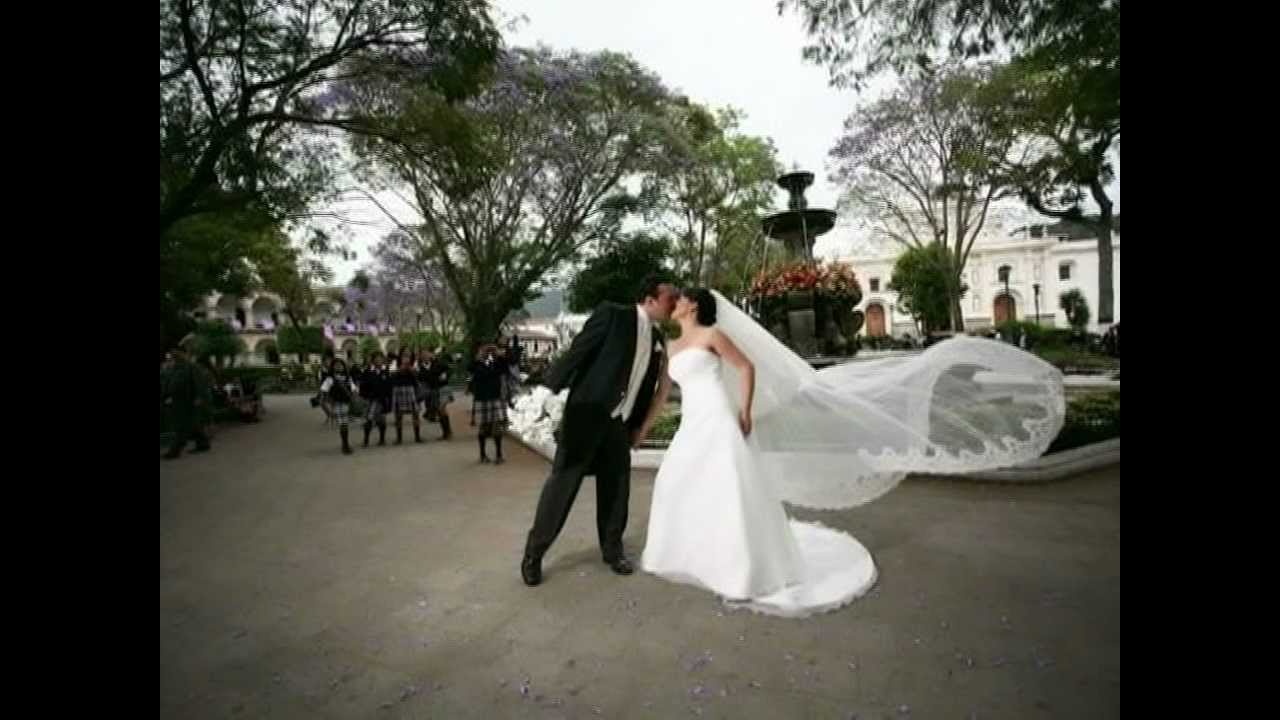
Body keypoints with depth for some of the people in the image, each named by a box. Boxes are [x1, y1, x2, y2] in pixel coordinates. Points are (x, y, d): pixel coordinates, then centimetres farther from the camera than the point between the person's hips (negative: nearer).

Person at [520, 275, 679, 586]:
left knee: (617, 487, 11)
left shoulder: (658, 338, 10)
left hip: (620, 422, 6)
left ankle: (612, 550, 29)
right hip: (587, 411, -6)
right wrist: (549, 392, -15)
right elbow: (577, 351, -12)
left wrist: (637, 426, 15)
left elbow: (647, 386, 14)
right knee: (562, 481, -1)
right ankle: (533, 553, 13)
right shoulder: (612, 314, -8)